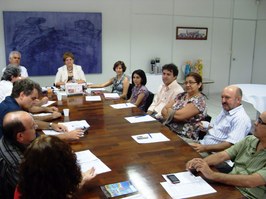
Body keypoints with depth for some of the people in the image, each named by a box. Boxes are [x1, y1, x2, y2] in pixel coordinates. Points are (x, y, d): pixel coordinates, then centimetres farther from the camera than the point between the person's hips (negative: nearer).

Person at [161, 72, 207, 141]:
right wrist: (172, 114, -13)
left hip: (184, 137, -7)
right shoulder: (181, 95, 11)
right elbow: (164, 110, 6)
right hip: (168, 129, 7)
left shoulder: (199, 100, -10)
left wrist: (168, 110, 0)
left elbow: (178, 115, -19)